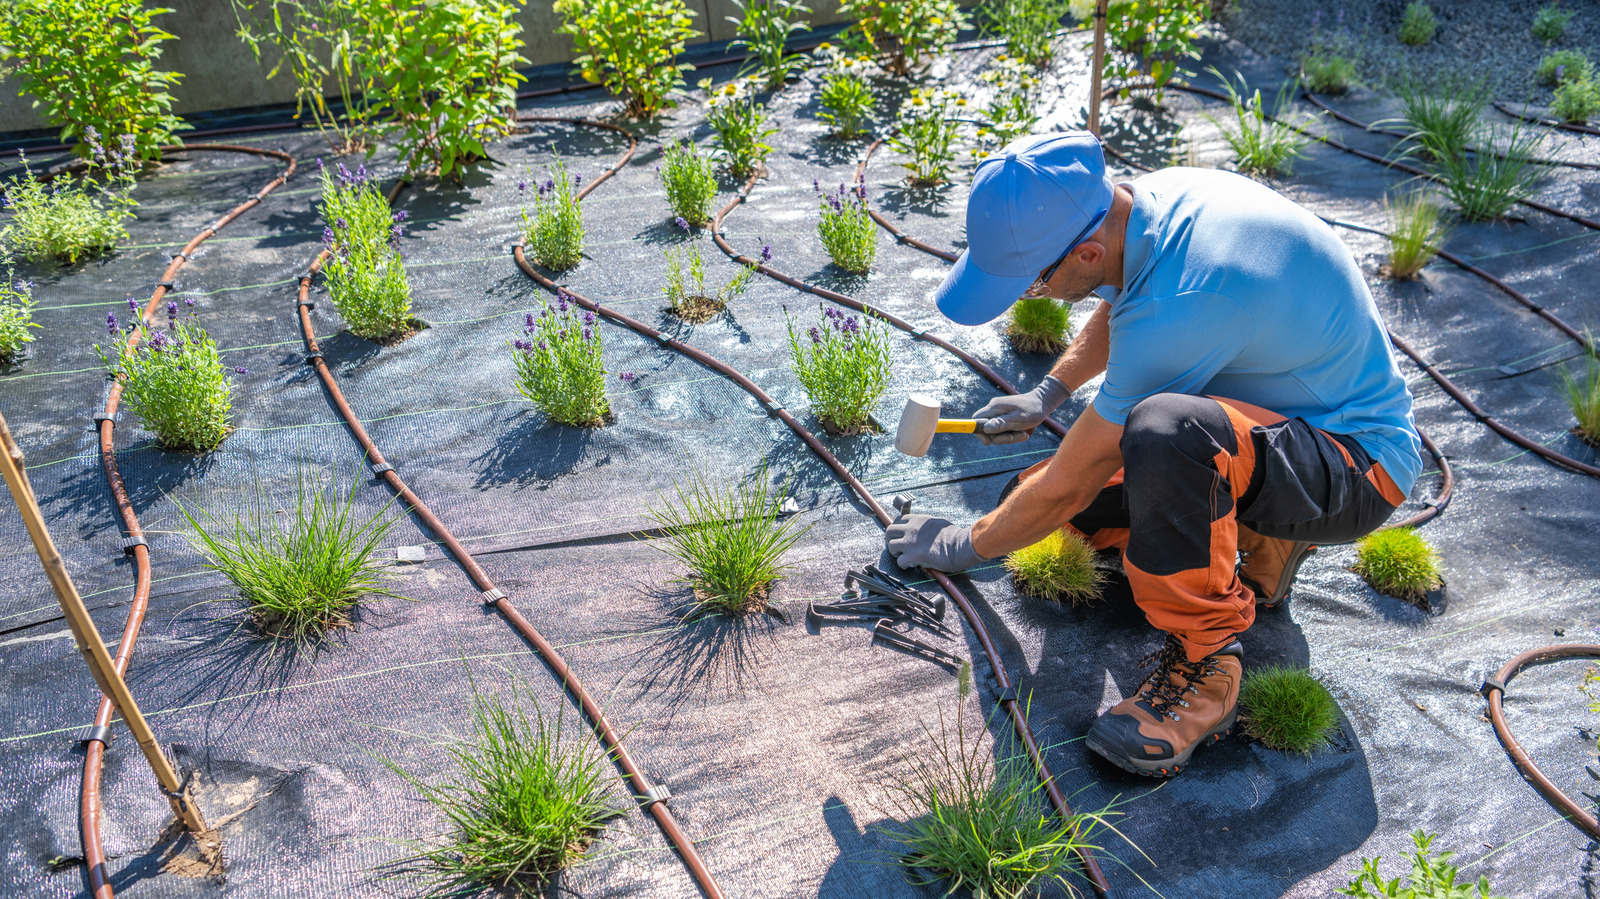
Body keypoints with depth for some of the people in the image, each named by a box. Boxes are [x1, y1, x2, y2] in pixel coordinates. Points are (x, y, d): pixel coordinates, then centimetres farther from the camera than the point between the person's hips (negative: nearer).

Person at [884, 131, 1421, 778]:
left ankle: (1202, 664, -21)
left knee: (1163, 429, -42)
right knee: (1032, 495, 2)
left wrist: (965, 546, -6)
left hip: (1362, 463, -9)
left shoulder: (1177, 309, -35)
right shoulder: (1153, 195, -8)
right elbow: (1120, 307, 20)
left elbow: (1066, 487, -22)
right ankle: (1259, 535, 12)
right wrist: (1048, 393, 19)